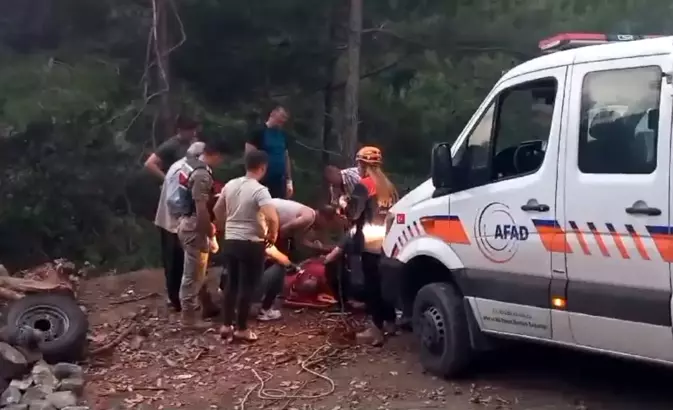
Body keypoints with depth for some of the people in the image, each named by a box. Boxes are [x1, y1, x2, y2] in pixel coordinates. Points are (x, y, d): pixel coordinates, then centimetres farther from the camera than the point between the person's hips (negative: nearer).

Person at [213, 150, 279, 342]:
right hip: (251, 244, -6)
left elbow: (217, 210, 15)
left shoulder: (230, 185, 3)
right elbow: (272, 218, -30)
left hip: (230, 241, 7)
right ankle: (241, 329, 10)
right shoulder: (259, 190, -18)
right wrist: (272, 235, -11)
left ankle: (226, 325, 22)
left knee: (231, 284, 16)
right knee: (247, 287, 3)